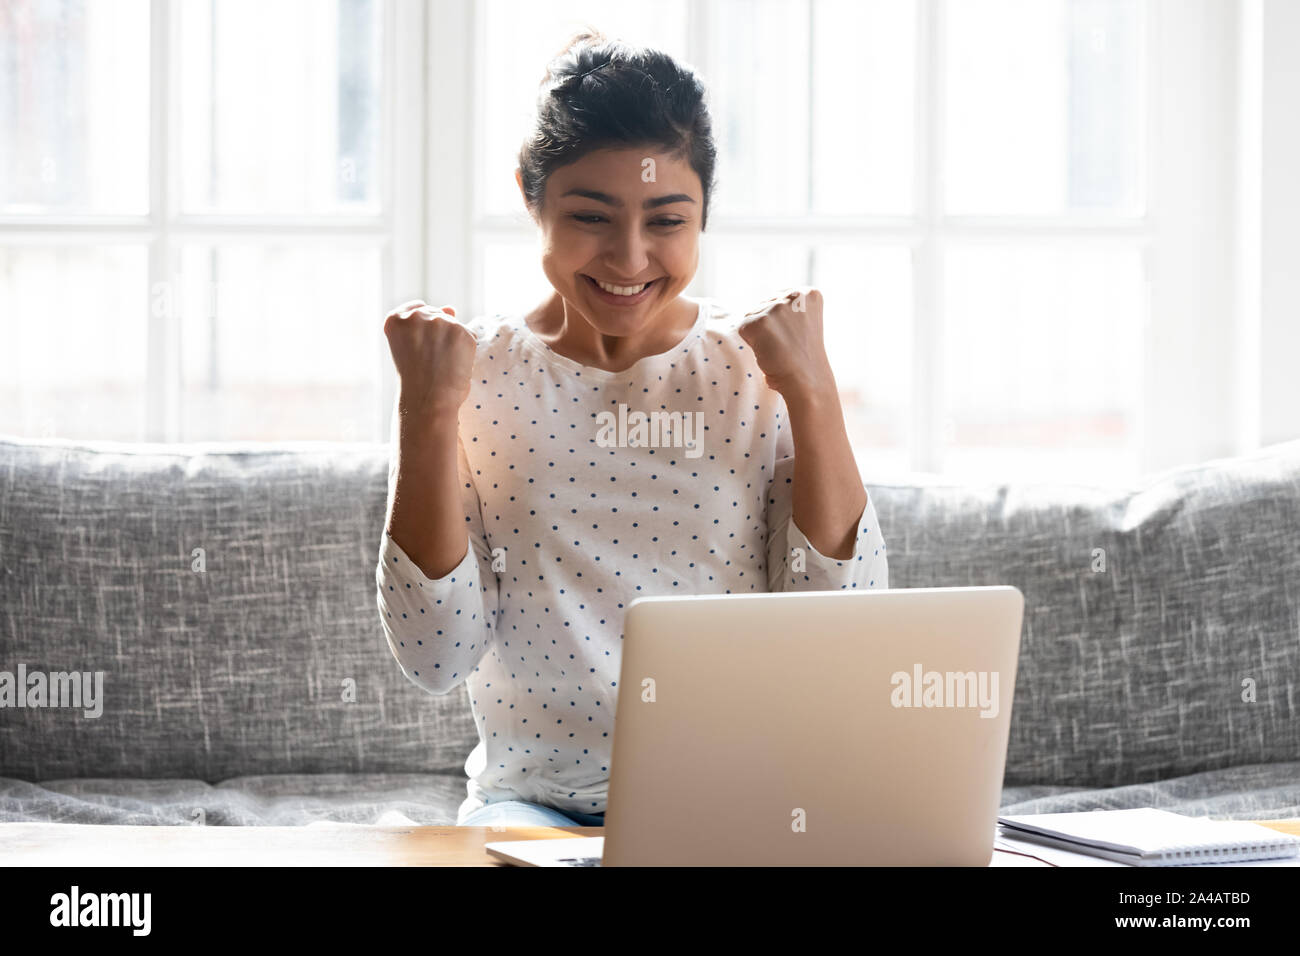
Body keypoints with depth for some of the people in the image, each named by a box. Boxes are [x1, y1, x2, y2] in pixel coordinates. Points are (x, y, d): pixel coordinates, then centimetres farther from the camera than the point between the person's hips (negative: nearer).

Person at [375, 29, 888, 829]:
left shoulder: (756, 370, 2)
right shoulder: (476, 373, 1)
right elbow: (435, 657, -5)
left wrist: (813, 392, -9)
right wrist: (428, 412, -11)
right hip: (536, 799, -1)